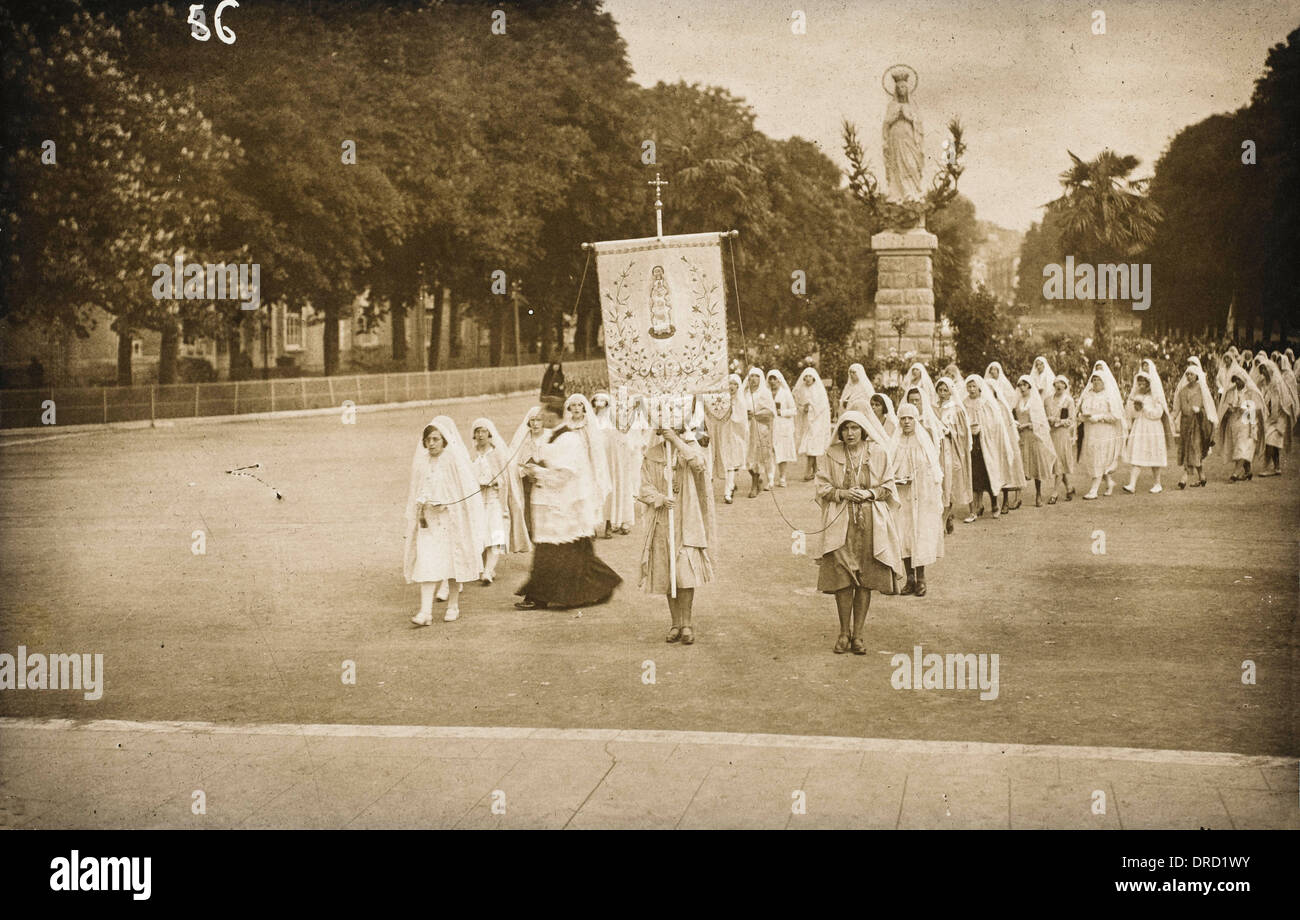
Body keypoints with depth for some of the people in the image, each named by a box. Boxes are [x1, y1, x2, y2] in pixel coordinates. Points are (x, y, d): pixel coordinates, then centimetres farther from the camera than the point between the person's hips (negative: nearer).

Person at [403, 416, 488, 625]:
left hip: (452, 519, -3)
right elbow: (416, 492, 16)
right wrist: (422, 507, -1)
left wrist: (445, 504, -16)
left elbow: (467, 491, -7)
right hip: (428, 520, 3)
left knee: (453, 560, 5)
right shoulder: (422, 462, 7)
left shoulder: (455, 460, -6)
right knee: (426, 564, -8)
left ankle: (453, 606, 20)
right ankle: (426, 611, -14)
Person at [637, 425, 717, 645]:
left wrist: (676, 440, -19)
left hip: (686, 520, -2)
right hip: (661, 521, 2)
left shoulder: (690, 448, 3)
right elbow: (645, 487, 3)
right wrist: (660, 498, -16)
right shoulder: (651, 456, 7)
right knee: (666, 575, 5)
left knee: (686, 573, -11)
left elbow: (698, 464, -21)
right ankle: (676, 623, 16)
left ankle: (687, 624, -2)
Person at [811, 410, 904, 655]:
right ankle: (844, 632, 9)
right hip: (840, 523, 0)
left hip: (871, 522, 0)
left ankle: (857, 633, 9)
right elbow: (822, 488, 5)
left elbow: (888, 488, 6)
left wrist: (870, 493, -13)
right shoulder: (830, 455, 4)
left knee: (866, 580, 0)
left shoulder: (879, 454, 3)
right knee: (842, 578, -4)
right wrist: (843, 493, -12)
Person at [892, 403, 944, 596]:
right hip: (902, 495, 2)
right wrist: (895, 479, -9)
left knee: (921, 535, -4)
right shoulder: (895, 443, 5)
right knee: (903, 536, -1)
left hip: (923, 495, -2)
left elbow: (935, 470, 2)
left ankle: (921, 578, 5)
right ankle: (910, 579, 7)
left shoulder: (925, 440, 0)